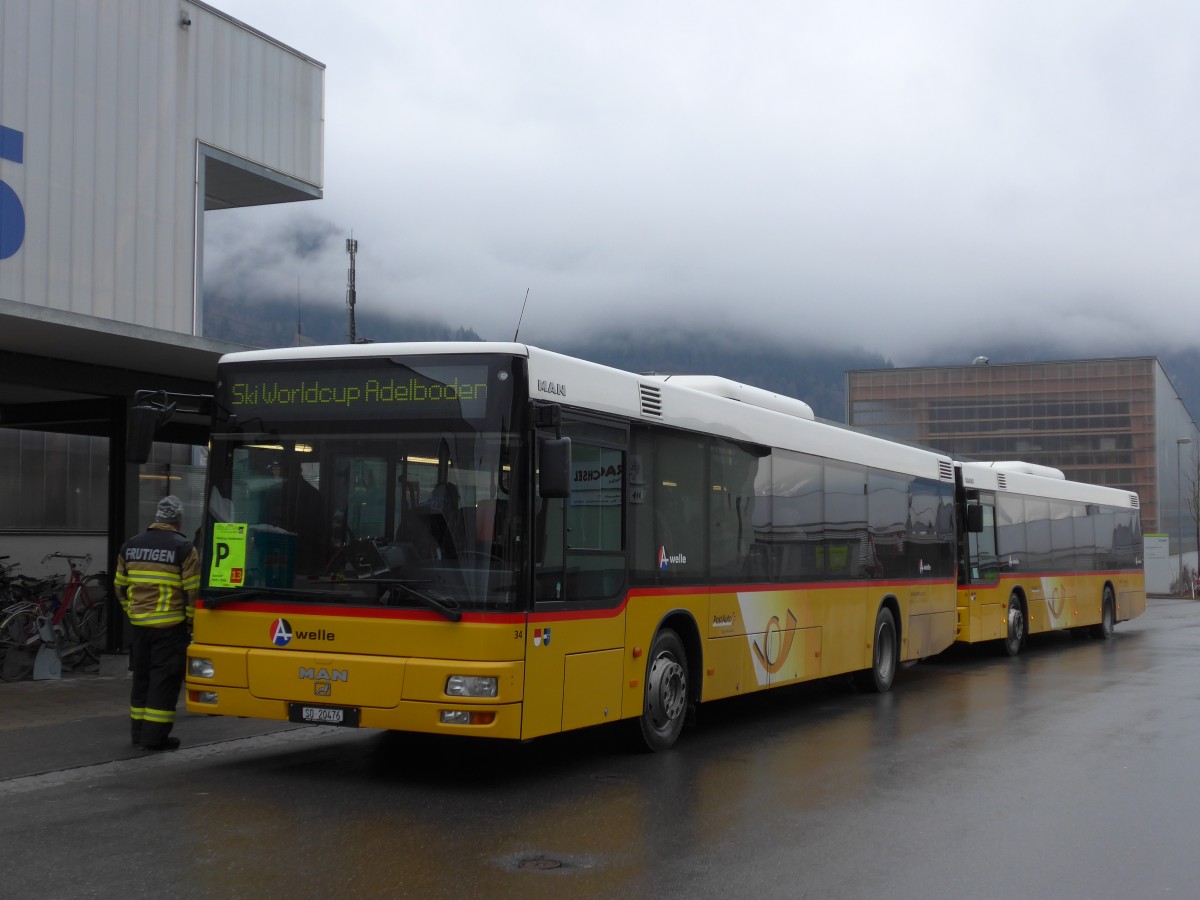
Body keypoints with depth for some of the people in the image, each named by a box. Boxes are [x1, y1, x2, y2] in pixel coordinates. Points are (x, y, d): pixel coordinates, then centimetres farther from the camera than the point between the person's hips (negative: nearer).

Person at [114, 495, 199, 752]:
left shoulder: (130, 546, 8)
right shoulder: (183, 549, -9)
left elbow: (120, 586, 14)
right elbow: (192, 591, -10)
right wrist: (191, 622, 1)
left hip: (139, 625, 6)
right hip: (170, 626, -5)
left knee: (142, 677, 15)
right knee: (164, 680, -1)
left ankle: (139, 732, 21)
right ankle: (155, 736, -1)